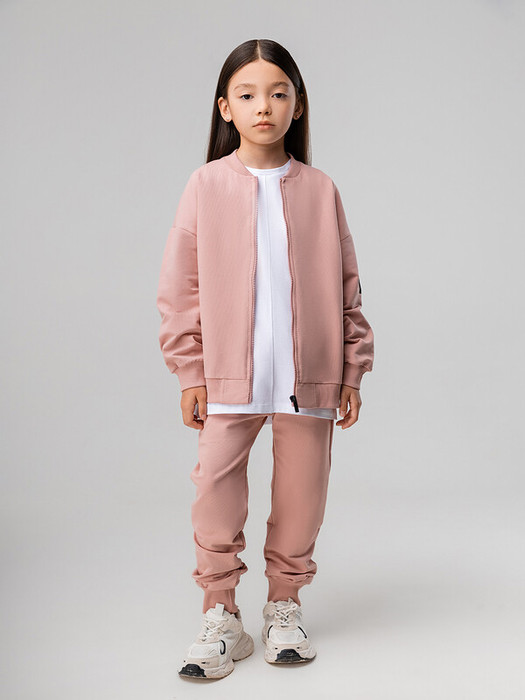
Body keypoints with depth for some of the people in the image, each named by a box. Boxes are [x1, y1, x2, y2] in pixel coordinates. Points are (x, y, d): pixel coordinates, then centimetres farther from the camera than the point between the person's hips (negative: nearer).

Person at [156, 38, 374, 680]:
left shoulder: (320, 190, 4)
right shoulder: (207, 184, 2)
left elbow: (346, 286, 8)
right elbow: (180, 284, 2)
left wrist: (352, 369, 5)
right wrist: (190, 371, -1)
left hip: (308, 376, 1)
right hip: (228, 375, -1)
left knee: (301, 496, 9)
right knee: (216, 493, -2)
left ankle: (285, 606, 29)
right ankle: (220, 615, 16)